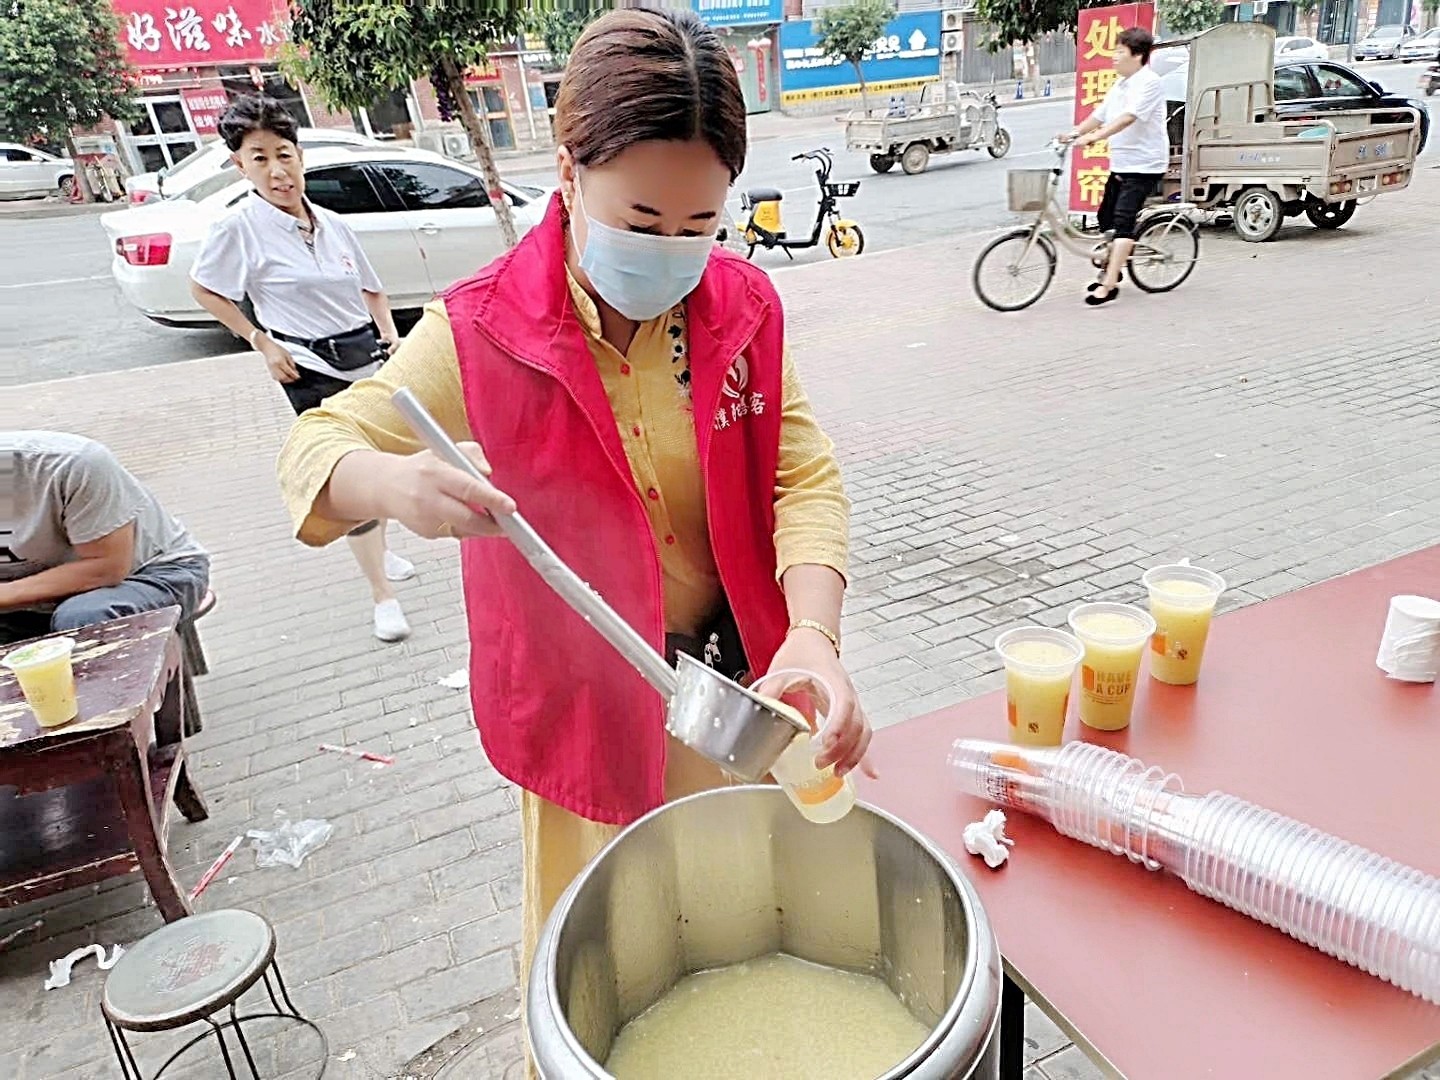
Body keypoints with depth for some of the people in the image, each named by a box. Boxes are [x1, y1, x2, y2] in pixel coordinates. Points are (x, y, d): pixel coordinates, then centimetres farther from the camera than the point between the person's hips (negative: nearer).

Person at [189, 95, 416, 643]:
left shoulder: (331, 223, 5)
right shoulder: (239, 227, -9)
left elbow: (371, 289, 16)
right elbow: (204, 289, 0)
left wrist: (392, 340, 4)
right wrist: (262, 342, -7)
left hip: (366, 357, 6)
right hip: (312, 369, -5)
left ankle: (379, 548, 41)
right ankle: (383, 598, -2)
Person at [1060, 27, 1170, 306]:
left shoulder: (1149, 82, -13)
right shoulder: (1120, 85, 15)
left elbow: (1128, 118, -26)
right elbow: (1099, 115, 14)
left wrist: (1092, 137, -34)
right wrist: (1074, 133, -2)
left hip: (1143, 165, -9)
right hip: (1120, 164, 9)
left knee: (1123, 222, -16)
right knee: (1106, 219, 14)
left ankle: (1109, 284, -19)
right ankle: (1111, 269, 31)